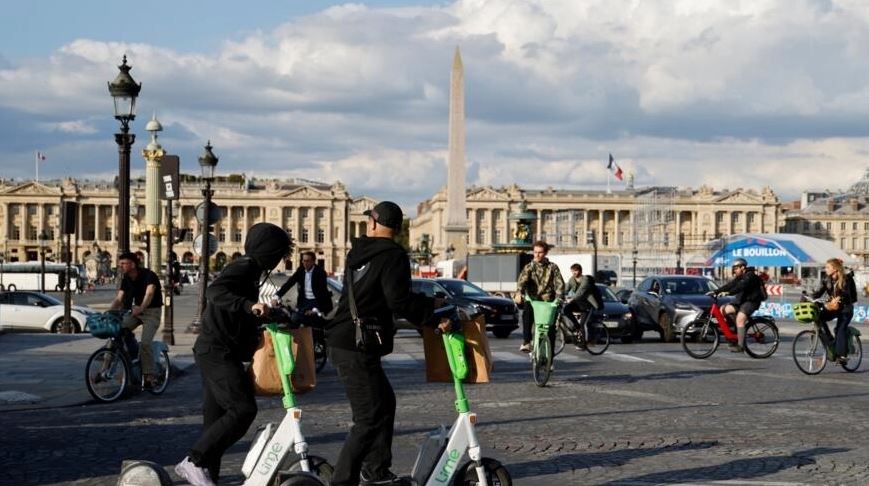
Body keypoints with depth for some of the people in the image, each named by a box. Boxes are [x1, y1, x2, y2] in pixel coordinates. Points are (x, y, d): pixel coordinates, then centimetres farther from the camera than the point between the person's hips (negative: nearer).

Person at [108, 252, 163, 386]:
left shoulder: (148, 275, -21)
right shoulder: (126, 279, 1)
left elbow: (149, 293, -38)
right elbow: (118, 298, -4)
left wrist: (141, 308, -56)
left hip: (151, 311, -6)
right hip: (135, 310, 6)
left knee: (145, 343, -22)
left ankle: (149, 375, -11)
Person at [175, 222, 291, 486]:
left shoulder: (249, 269, 19)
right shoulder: (243, 268, -13)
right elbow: (215, 292, -33)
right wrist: (249, 305, -43)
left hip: (216, 353, 11)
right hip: (218, 353, -11)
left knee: (216, 417, 11)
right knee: (243, 409, -18)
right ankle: (194, 461, -17)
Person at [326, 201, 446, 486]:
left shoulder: (358, 253, 14)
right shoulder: (394, 256, -12)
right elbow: (398, 302, -20)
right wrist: (433, 308, -7)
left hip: (342, 342, 9)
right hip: (357, 348, -9)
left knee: (384, 403, 20)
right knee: (369, 418, -6)